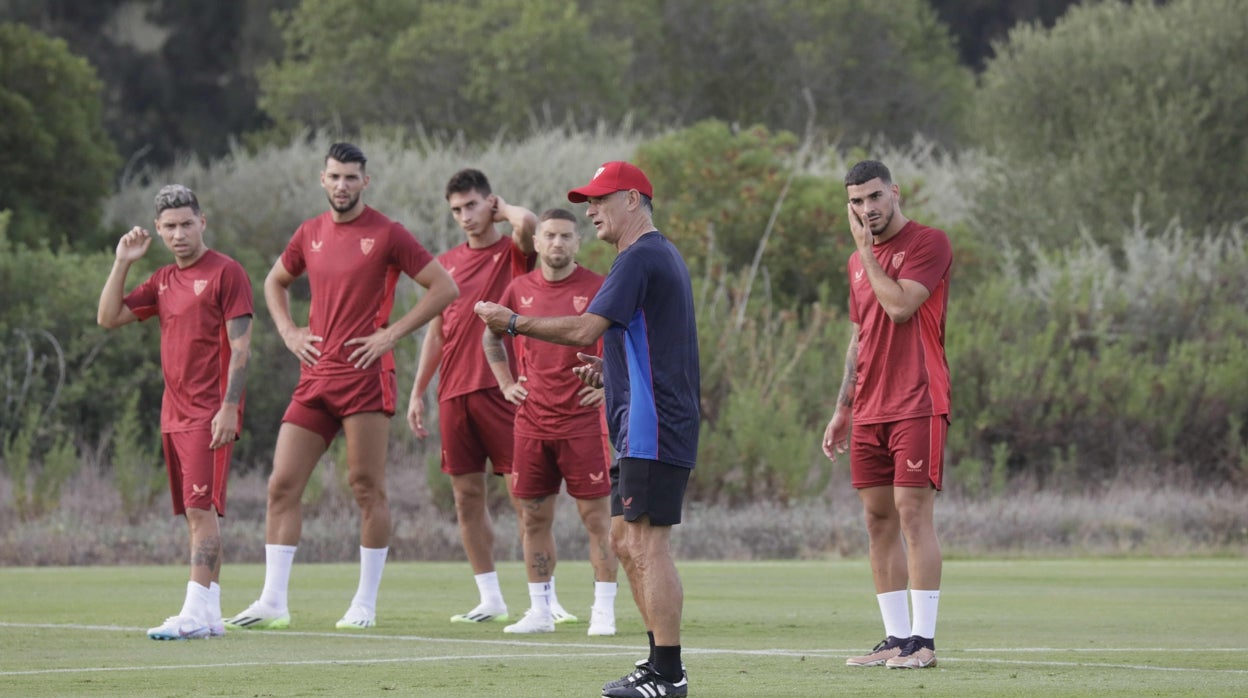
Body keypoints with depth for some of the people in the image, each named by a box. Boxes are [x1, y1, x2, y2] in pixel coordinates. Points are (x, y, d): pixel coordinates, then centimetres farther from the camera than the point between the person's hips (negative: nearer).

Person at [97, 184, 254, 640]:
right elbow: (108, 318, 13)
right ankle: (210, 614, 10)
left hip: (210, 414, -8)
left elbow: (240, 345, -11)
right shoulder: (163, 281, 16)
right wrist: (122, 263, 4)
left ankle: (195, 613, -21)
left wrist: (229, 406, -18)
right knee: (196, 513, 8)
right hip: (174, 412, 8)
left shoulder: (226, 273, -6)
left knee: (201, 508, -15)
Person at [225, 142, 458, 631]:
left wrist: (393, 333, -9)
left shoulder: (386, 234, -3)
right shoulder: (310, 234, 13)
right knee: (282, 485, 0)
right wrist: (288, 332, 13)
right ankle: (272, 603, 2)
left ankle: (365, 604, 5)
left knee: (367, 488, -2)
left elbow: (444, 287, -4)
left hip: (364, 374, -5)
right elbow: (275, 283, 30)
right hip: (315, 377, 5)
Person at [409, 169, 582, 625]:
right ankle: (490, 600, 10)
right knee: (467, 496, 4)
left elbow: (528, 223, -24)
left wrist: (502, 211, -3)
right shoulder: (446, 264, 15)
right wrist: (417, 392, 14)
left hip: (501, 387, -5)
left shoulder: (512, 253, 0)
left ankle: (546, 596, -4)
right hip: (453, 394, 5)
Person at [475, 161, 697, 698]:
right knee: (625, 540, 15)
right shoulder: (662, 256, 21)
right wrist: (610, 370, 17)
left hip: (654, 427, -11)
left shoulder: (641, 259, -13)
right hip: (643, 430, 11)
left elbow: (585, 329, -20)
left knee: (647, 544, -11)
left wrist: (515, 323, -10)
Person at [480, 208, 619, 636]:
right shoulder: (520, 289, 7)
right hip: (532, 421, 4)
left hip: (583, 420, -4)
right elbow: (491, 338, 25)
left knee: (596, 516, -4)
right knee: (534, 517, 6)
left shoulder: (597, 288, -4)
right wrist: (506, 383, 14)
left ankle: (604, 612, 0)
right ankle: (540, 612, 14)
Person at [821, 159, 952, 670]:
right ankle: (897, 638, 8)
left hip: (917, 405, -8)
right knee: (879, 520, 5)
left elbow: (899, 306, -18)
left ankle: (923, 640, -11)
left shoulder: (929, 243, -5)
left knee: (913, 513, -11)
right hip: (869, 411, 8)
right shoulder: (859, 260, 18)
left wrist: (866, 249, -8)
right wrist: (842, 409, 20)